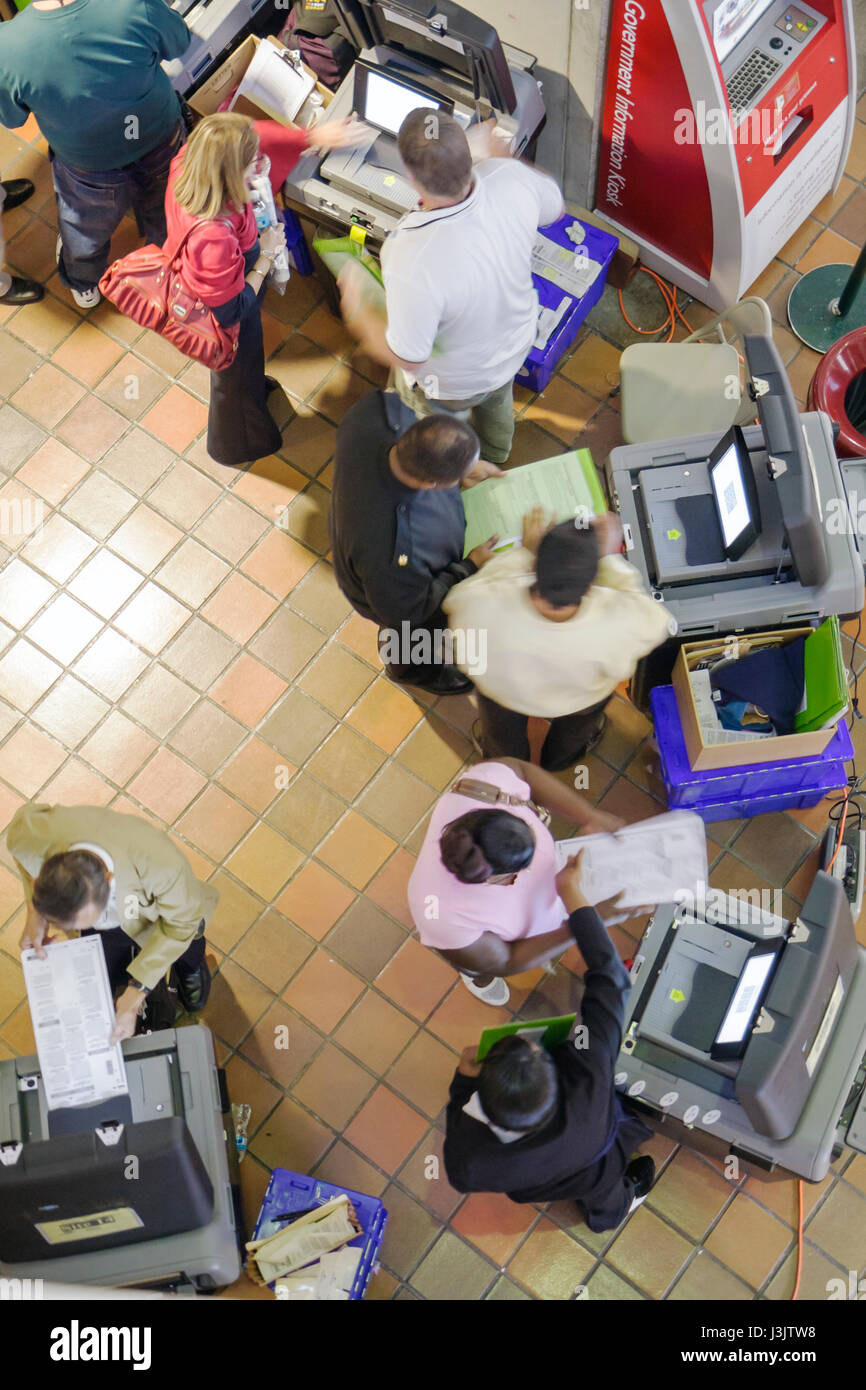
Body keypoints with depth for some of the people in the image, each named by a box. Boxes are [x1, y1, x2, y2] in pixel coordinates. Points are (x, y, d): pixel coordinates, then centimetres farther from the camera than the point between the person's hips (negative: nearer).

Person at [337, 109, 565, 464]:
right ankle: (495, 455, 74)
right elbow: (555, 208, -6)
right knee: (497, 400, 41)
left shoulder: (413, 264, -49)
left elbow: (406, 357, -32)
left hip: (451, 381, -5)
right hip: (515, 343, 6)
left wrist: (357, 311, -14)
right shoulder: (510, 176, -32)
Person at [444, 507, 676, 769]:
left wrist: (524, 550, -12)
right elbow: (658, 622, -18)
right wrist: (609, 557, -14)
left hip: (501, 688, 0)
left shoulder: (484, 608, -45)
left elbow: (458, 596, -18)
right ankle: (562, 757, 65)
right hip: (579, 699, 0)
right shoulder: (618, 620, -44)